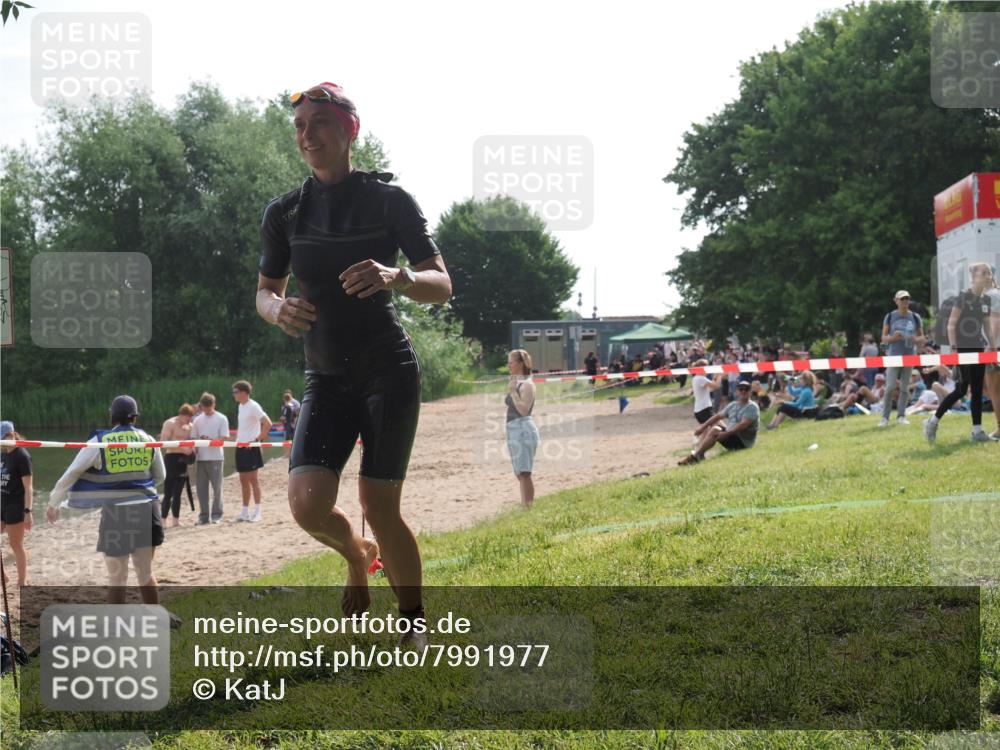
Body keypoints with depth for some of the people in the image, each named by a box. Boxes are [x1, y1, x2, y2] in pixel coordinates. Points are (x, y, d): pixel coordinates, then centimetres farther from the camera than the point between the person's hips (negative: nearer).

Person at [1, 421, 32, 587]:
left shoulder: (22, 456, -13)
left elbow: (28, 486, -15)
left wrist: (28, 511, -19)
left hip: (16, 506, -8)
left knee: (16, 545, -1)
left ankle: (22, 584, 8)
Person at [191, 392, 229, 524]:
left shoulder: (221, 419, 0)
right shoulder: (198, 420, 11)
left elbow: (224, 438, -6)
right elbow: (193, 438, 12)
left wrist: (211, 440, -22)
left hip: (216, 457, -4)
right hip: (201, 458, 4)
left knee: (217, 487, -1)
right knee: (201, 487, 3)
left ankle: (216, 515, 8)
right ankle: (203, 515, 10)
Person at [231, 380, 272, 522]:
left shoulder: (253, 406, -12)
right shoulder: (241, 406, 13)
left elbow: (267, 423, -19)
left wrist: (258, 439, -17)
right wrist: (237, 439, 14)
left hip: (251, 447, -8)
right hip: (240, 447, 8)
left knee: (252, 478, -5)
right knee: (243, 480, 10)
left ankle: (257, 512, -1)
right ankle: (245, 512, 15)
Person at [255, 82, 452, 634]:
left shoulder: (389, 200, -5)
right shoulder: (285, 212, 5)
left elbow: (442, 286, -6)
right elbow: (264, 292, 14)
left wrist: (396, 277, -28)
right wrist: (278, 308, -11)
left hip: (389, 371, -3)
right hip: (326, 377, 3)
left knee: (379, 506, -8)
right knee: (307, 504, -12)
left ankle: (415, 626, 13)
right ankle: (358, 557, 23)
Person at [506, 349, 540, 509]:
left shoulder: (527, 384, -12)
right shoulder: (516, 383, 15)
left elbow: (524, 409, -21)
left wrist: (513, 391, -22)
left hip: (523, 429, -10)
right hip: (513, 430, 10)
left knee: (524, 473, -12)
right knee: (520, 474, 13)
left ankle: (528, 507, -13)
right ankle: (525, 506, 18)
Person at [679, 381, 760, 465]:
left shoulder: (752, 407, -13)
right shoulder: (733, 405, 14)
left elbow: (743, 425, -26)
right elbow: (718, 416, 14)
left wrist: (726, 433, -35)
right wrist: (703, 426, 2)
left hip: (743, 442, -9)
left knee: (715, 430, -26)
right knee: (707, 428, 12)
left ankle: (695, 456, -27)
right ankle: (699, 453, -8)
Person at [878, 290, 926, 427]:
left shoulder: (915, 318, 7)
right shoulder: (890, 317, 2)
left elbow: (922, 338, 11)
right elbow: (883, 338, 3)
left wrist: (916, 339, -12)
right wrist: (892, 338, -18)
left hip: (909, 355, 2)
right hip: (894, 355, -2)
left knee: (905, 387, 4)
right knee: (890, 387, -10)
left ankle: (901, 416, 11)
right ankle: (885, 417, -6)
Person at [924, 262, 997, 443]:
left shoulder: (987, 299, 9)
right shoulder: (964, 297, -11)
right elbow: (951, 324, -12)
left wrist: (992, 347, 11)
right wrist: (953, 348, -18)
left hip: (978, 349, 7)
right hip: (963, 349, -7)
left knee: (977, 390, 4)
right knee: (962, 390, -10)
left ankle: (977, 430, 5)